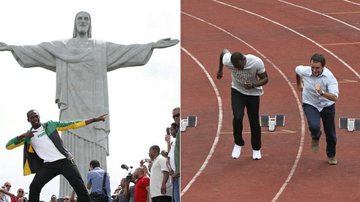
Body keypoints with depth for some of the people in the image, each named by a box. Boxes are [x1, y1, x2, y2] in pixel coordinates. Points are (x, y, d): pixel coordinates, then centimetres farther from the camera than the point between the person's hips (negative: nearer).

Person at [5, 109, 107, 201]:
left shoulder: (50, 125, 9)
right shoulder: (28, 135, 11)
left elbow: (72, 125, 10)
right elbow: (8, 146, 9)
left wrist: (94, 120, 7)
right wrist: (22, 136, -9)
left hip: (64, 161, -1)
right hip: (48, 165, 1)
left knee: (79, 186, -10)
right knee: (34, 187, -15)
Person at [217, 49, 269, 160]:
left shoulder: (257, 62, -32)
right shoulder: (227, 61, -28)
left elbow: (265, 79, -16)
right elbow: (224, 51, -4)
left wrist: (253, 85, -36)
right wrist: (220, 70, 12)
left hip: (253, 93, 0)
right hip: (237, 91, 0)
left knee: (254, 121, 6)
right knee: (237, 117, -19)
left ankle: (256, 149, 26)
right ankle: (238, 143, 6)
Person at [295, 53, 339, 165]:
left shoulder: (330, 77, -28)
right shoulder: (304, 71, -21)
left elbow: (335, 97, -36)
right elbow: (297, 69, 6)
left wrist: (322, 93, -52)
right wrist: (299, 84, 19)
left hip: (327, 105, 0)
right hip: (310, 104, 0)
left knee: (330, 133, 10)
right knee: (314, 126, -26)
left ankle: (331, 155, 38)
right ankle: (315, 137, 12)